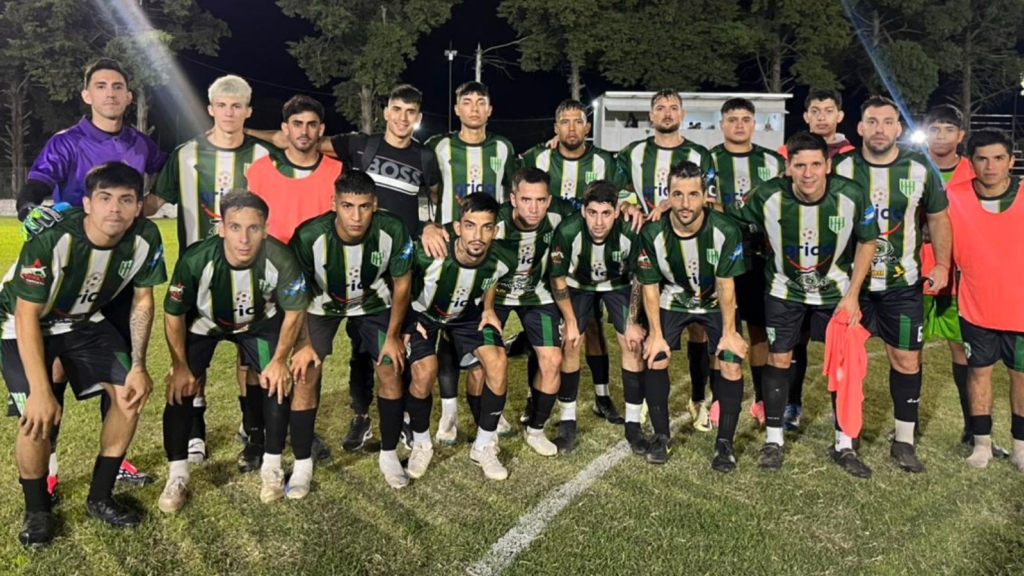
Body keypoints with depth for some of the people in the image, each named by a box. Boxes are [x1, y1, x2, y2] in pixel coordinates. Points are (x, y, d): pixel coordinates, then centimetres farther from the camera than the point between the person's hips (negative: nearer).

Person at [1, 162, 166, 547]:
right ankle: (37, 510, 8)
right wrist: (41, 390, -30)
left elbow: (143, 300, -8)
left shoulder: (145, 238, -21)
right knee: (38, 417, -20)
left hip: (84, 321, 5)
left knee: (132, 393, -6)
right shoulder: (50, 240, -34)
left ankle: (99, 498, 11)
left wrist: (138, 365, -13)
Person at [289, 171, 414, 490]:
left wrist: (393, 335, -9)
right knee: (304, 375, -12)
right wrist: (303, 343, -15)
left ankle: (389, 455, 11)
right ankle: (302, 464, 5)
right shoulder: (309, 235, -32)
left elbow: (402, 284, -12)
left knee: (391, 371, -9)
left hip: (374, 304, 1)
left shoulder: (392, 231, -29)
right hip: (322, 305, -1)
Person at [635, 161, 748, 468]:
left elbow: (725, 284, -17)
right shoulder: (653, 233, -25)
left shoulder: (725, 230, -28)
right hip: (672, 301, 1)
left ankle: (725, 442, 5)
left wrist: (729, 333, -14)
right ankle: (661, 435, 11)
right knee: (655, 360, -9)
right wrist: (656, 335, -11)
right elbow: (650, 287, -13)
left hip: (716, 302, -1)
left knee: (731, 364, -13)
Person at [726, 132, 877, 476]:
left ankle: (844, 444, 19)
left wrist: (852, 294, -9)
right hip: (785, 290, 0)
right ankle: (774, 439, 19)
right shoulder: (768, 196, -22)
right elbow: (731, 217, -6)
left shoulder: (852, 196, -22)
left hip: (836, 291, 0)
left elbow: (867, 241, -6)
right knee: (778, 359, 3)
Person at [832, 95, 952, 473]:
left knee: (907, 360, 4)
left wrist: (943, 264, 3)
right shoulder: (842, 168, -5)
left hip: (903, 285, 1)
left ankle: (904, 441, 17)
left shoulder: (920, 170, -2)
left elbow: (938, 218, 10)